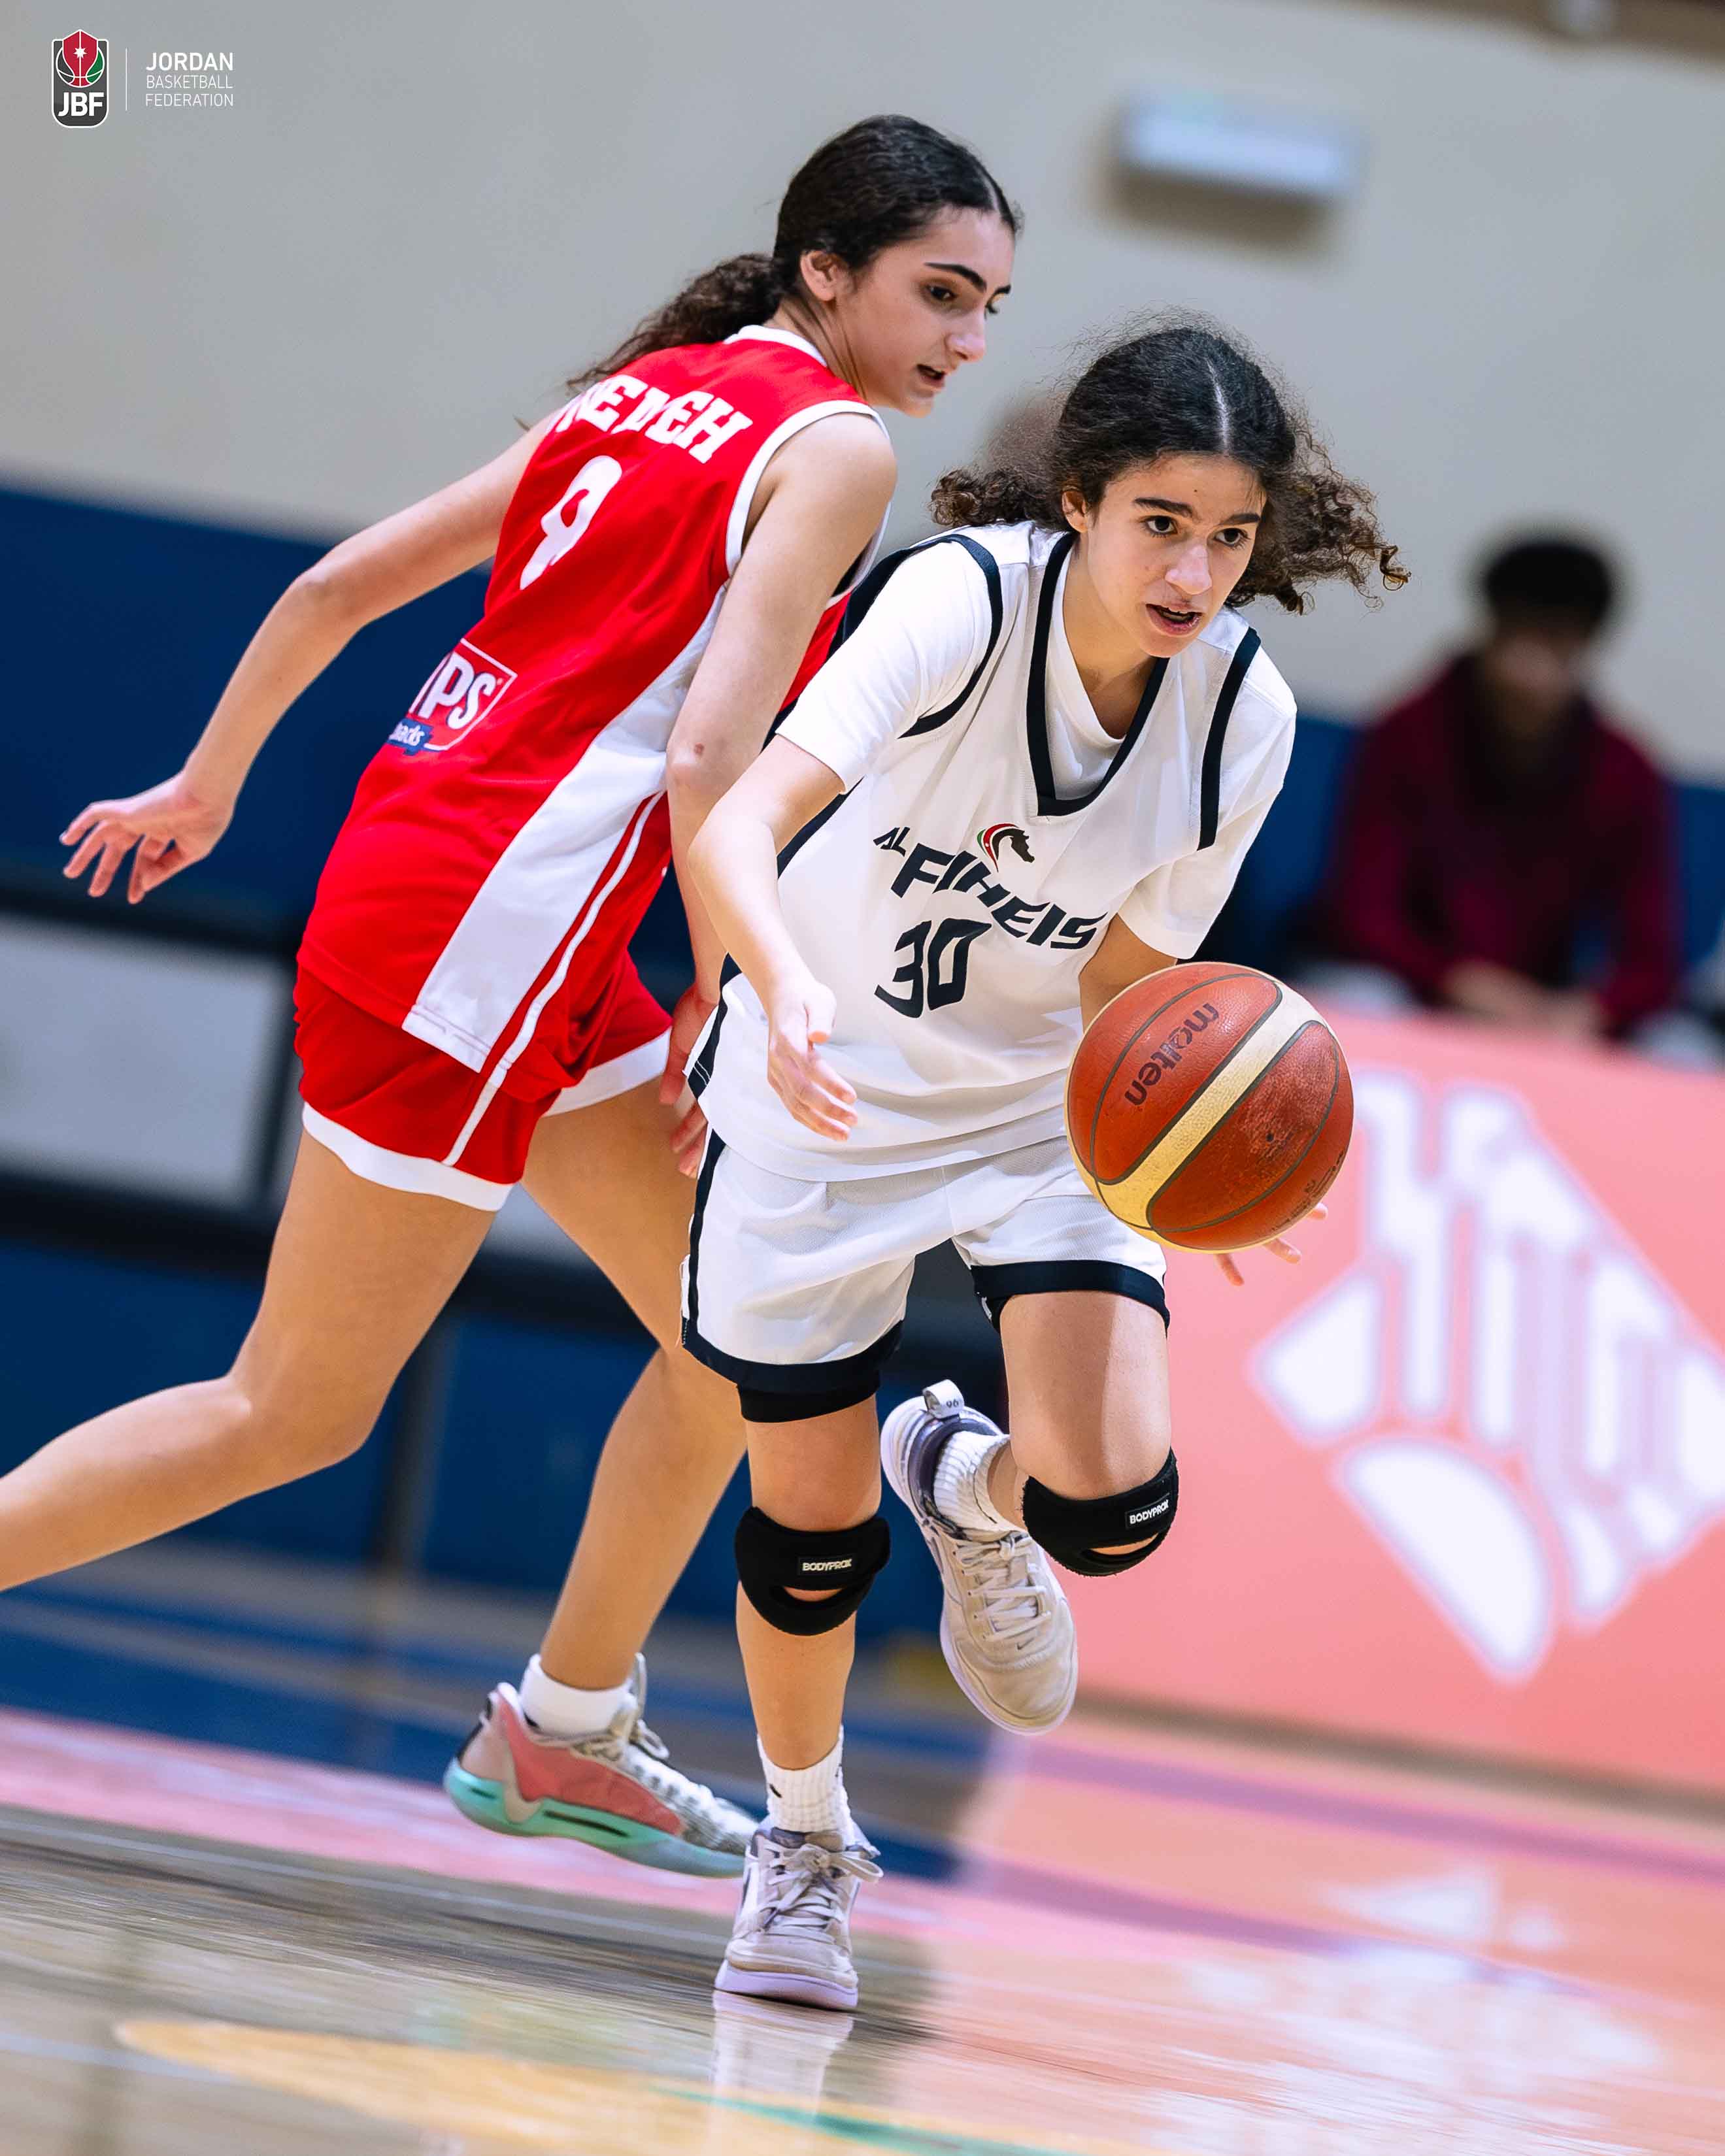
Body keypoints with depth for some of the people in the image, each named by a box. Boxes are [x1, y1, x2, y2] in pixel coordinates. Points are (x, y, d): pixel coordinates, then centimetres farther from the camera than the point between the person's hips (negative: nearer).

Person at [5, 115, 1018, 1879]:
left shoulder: (642, 394, 17)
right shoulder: (834, 444, -7)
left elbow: (342, 582, 18)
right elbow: (711, 758, -18)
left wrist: (206, 786, 27)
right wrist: (731, 1021, -10)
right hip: (478, 935, -9)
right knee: (295, 1414, -2)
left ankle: (564, 1734, 22)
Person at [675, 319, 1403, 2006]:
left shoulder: (1244, 715, -15)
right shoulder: (962, 599, -27)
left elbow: (1123, 990, -4)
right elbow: (743, 825, -38)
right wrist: (786, 991, -57)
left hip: (1039, 1110, 2)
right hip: (823, 1099, -2)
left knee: (1111, 1503, -17)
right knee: (811, 1530, 3)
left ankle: (966, 1484, 22)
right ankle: (802, 1841, 34)